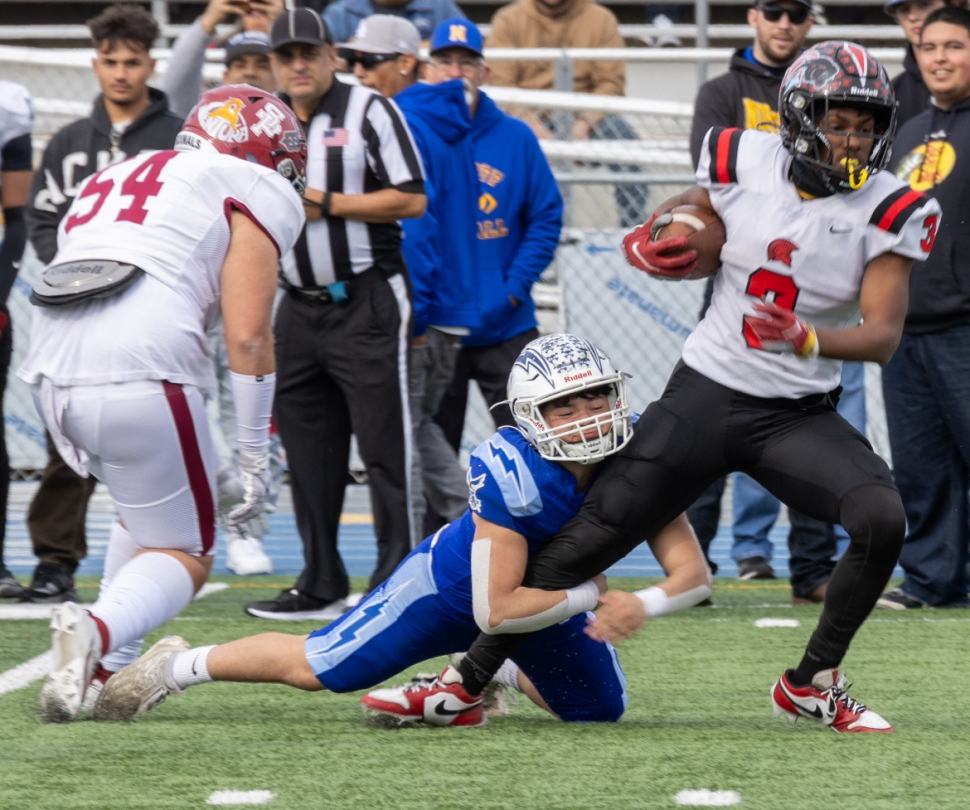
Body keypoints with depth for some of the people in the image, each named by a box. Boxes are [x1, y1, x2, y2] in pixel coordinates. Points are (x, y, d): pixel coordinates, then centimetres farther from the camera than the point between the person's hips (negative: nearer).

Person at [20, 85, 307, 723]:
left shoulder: (117, 179, 30)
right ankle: (99, 631, -21)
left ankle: (108, 673, 19)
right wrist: (255, 457, 3)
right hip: (141, 376, -7)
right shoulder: (255, 195, 9)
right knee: (184, 557, 8)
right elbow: (247, 336, -1)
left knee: (152, 511, 29)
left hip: (54, 376, 7)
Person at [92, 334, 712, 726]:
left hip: (547, 592, 5)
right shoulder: (510, 472, -39)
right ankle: (180, 667, 24)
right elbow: (496, 608, -36)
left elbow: (693, 573, -26)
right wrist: (587, 596, -30)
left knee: (601, 709, 8)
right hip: (456, 582, -5)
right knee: (316, 669, 0)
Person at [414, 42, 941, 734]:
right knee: (585, 543, -2)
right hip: (705, 396, 0)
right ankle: (471, 681, 15)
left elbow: (883, 335, -14)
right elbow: (687, 211, 19)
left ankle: (812, 685, -3)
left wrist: (806, 338, -32)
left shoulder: (889, 210, -9)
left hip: (800, 415, 0)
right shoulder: (746, 164, -4)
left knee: (883, 520, -25)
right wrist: (648, 243, -3)